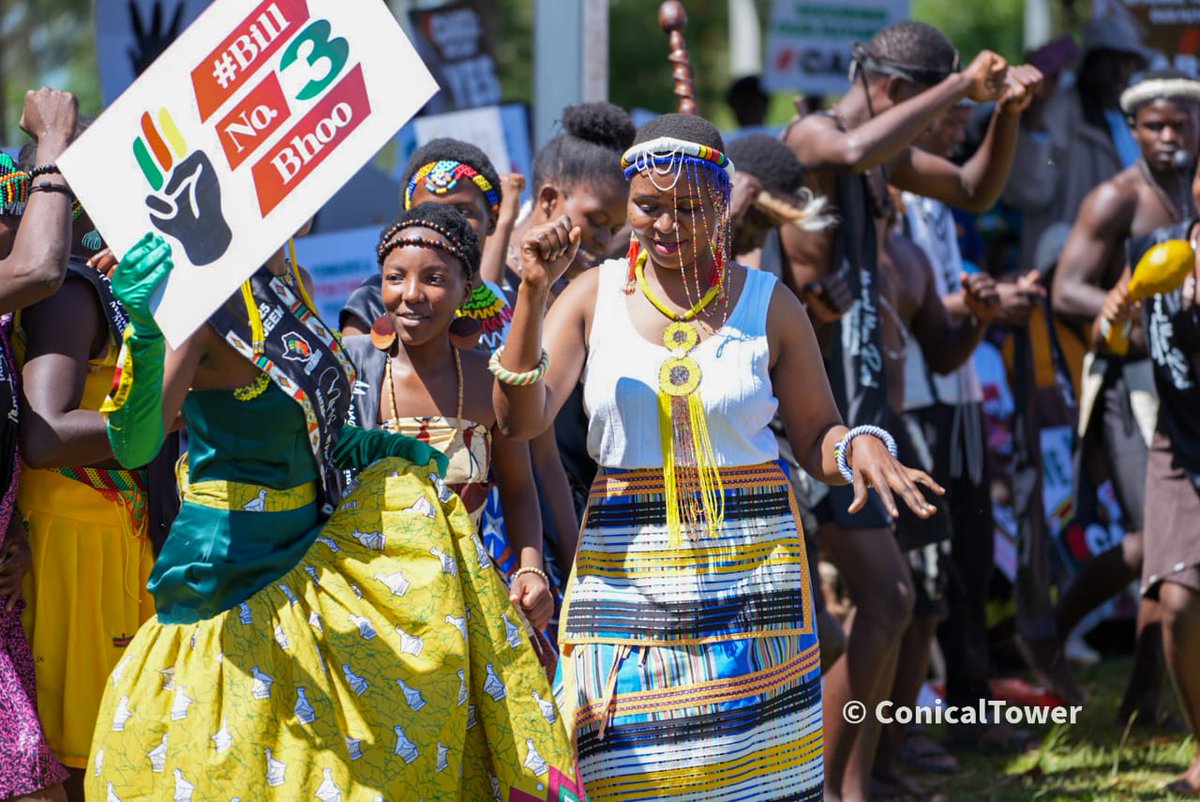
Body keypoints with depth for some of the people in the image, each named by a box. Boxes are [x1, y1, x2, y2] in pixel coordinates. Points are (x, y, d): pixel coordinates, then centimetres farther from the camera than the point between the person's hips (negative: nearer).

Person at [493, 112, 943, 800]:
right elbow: (522, 419, -6)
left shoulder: (768, 305, 4)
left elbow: (815, 437, 8)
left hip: (750, 561, 0)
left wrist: (861, 446, -15)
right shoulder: (595, 296, 5)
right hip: (627, 561, 0)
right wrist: (534, 291, -15)